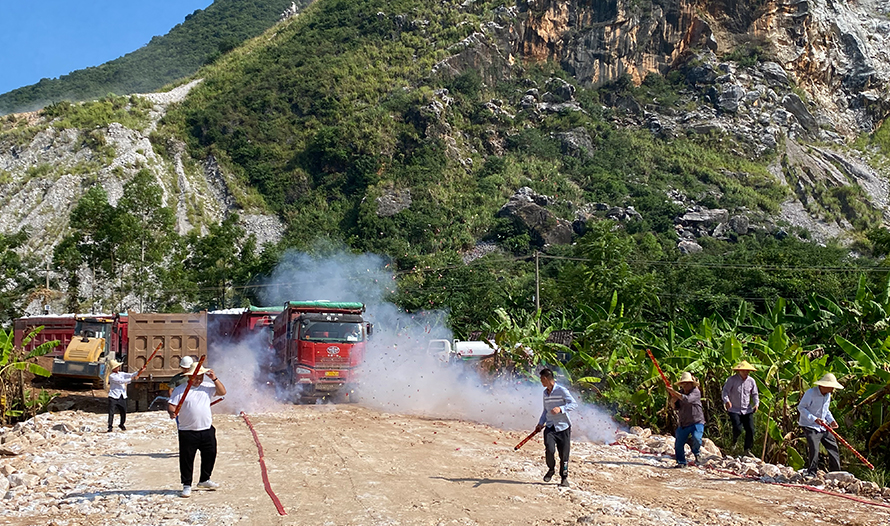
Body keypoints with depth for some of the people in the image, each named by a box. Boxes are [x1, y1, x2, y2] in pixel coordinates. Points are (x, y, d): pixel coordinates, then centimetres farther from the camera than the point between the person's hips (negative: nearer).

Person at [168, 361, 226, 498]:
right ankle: (187, 485, 13)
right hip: (187, 432, -4)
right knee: (186, 459, 1)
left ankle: (204, 480, 32)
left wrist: (214, 379, -7)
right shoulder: (180, 389, -3)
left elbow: (222, 392, 5)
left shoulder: (207, 387, 9)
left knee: (210, 455, 13)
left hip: (207, 430, 4)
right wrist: (172, 412, -29)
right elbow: (171, 405, -7)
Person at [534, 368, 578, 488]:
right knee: (549, 449, -16)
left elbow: (574, 404, -15)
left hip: (563, 427, -4)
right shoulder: (545, 393, 12)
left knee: (564, 454, 0)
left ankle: (564, 478, 19)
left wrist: (560, 408, -28)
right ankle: (551, 469, 11)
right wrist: (540, 423, 14)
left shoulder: (562, 390, -10)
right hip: (550, 427, 4)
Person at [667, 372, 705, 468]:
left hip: (696, 422, -5)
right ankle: (681, 462, 19)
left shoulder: (696, 391, -8)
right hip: (683, 423, 5)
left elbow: (687, 399, -27)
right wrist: (674, 398, -10)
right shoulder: (681, 392, 9)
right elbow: (676, 407, 8)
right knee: (678, 444, 0)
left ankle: (696, 452, 5)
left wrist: (674, 392, -25)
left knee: (696, 439, -26)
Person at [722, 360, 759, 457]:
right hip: (734, 410, -4)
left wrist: (756, 404, -5)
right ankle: (735, 440, 18)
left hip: (747, 410, 4)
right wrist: (726, 401, -30)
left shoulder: (751, 381, 5)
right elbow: (725, 391, -10)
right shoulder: (732, 380, -7)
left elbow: (755, 394, 14)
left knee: (750, 430, -3)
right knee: (737, 429, -17)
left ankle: (747, 450, 14)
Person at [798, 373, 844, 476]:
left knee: (833, 448, 6)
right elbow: (800, 407, -14)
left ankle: (836, 473, 19)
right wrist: (814, 419, -22)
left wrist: (831, 420, 4)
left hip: (823, 426, 7)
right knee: (814, 449, -15)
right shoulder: (810, 393, -16)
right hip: (810, 426, -7)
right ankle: (811, 474, -3)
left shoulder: (828, 395, 8)